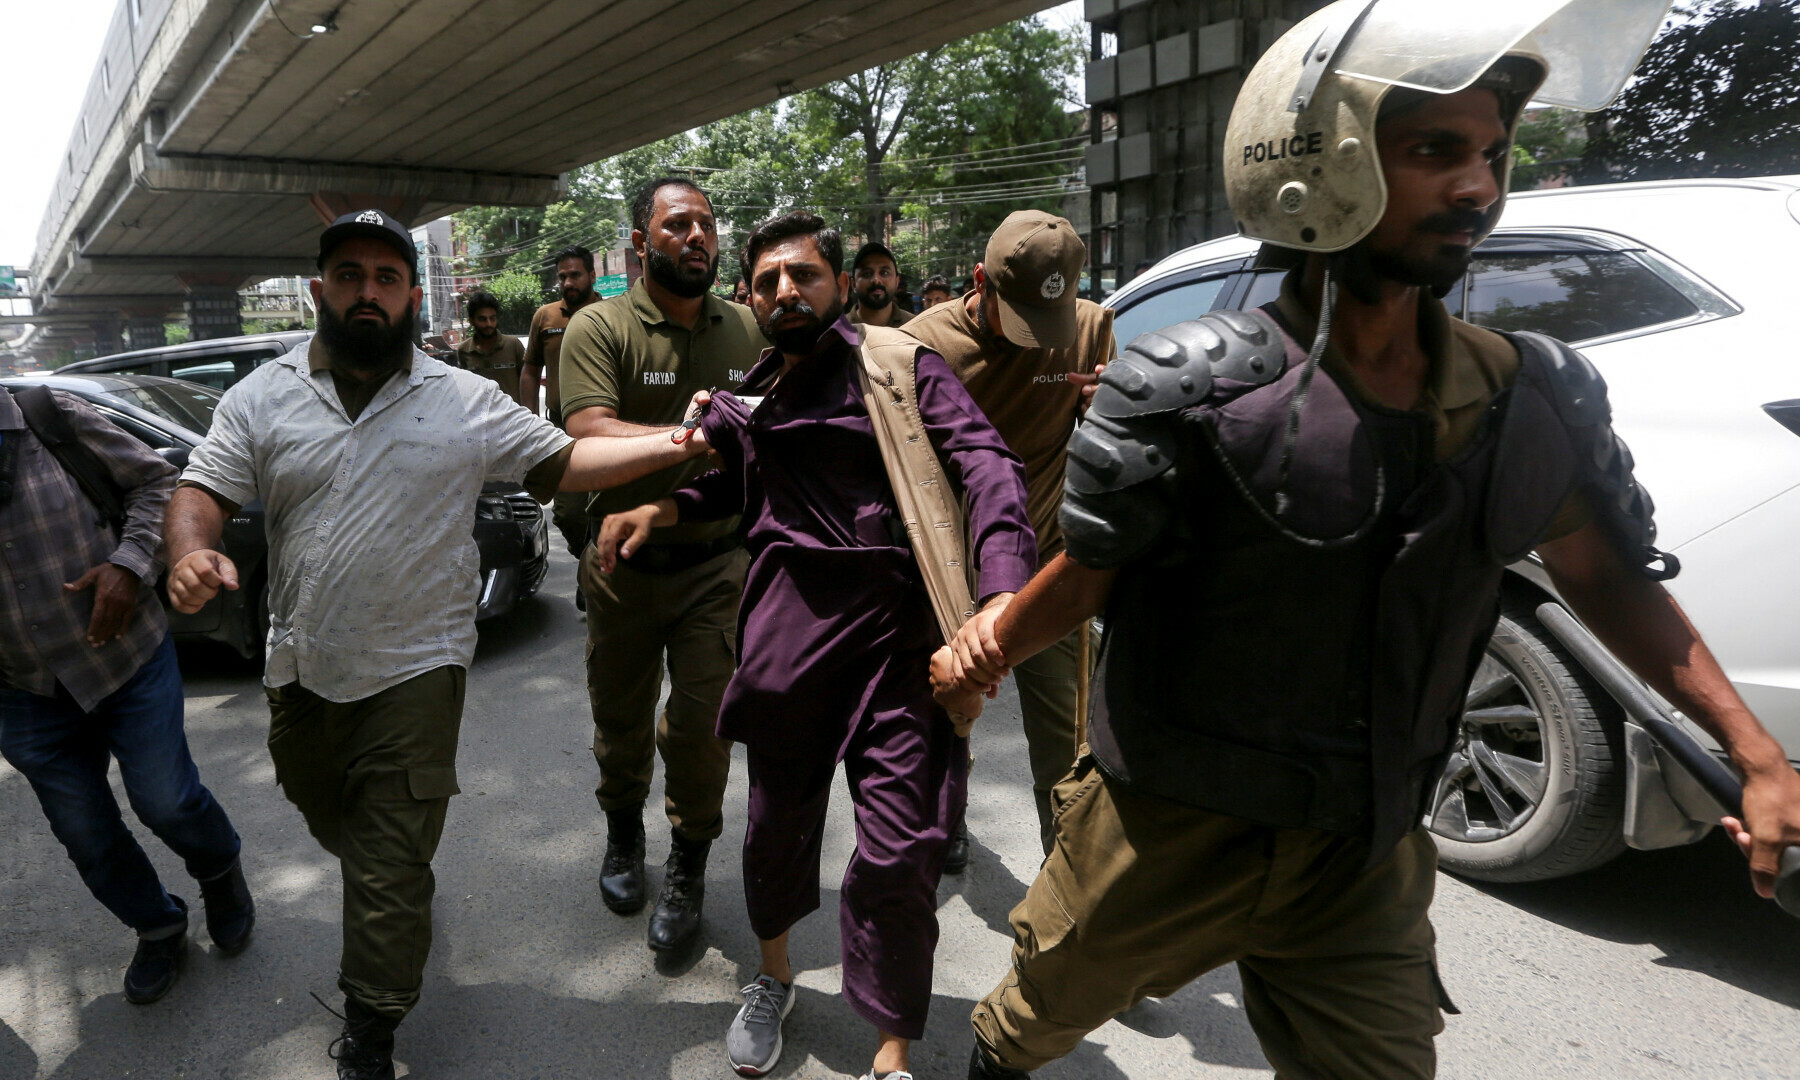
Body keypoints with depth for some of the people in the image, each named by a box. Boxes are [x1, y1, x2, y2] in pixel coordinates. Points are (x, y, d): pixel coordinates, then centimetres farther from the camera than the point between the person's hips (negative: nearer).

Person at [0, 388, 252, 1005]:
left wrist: (130, 562, -17)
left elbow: (155, 479, -2)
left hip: (130, 662, -2)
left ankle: (221, 873, 37)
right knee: (86, 835, 12)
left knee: (166, 802, 3)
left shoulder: (52, 419, -10)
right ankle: (158, 930, 37)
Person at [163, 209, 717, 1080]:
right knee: (331, 825, 23)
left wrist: (667, 445, -12)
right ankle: (396, 877, 54)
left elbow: (560, 463, 0)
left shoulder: (468, 402, -1)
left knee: (391, 870, 2)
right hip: (299, 670, 3)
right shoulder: (261, 398, 4)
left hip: (412, 673, -3)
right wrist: (191, 552, -23)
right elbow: (201, 492, 0)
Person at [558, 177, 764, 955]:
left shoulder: (744, 328, 4)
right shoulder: (599, 328, -9)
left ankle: (688, 866, 22)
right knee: (620, 716, 16)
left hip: (714, 561, 1)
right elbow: (589, 438, -23)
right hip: (624, 562, -1)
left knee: (701, 722, 1)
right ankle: (622, 831, 43)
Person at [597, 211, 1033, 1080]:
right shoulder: (748, 405, 16)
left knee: (899, 852, -5)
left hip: (896, 632, -4)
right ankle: (773, 974, 45)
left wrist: (1000, 595, -30)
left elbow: (984, 464, -13)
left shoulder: (899, 366, 0)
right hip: (787, 632, 4)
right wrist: (656, 510, 14)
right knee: (777, 822, 15)